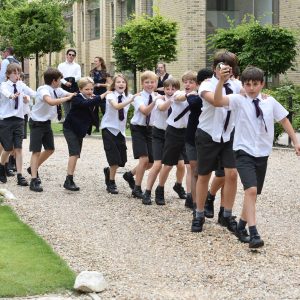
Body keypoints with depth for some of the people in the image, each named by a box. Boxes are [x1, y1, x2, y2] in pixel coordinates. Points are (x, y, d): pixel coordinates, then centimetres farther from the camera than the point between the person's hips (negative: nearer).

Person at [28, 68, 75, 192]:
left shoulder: (57, 90, 0)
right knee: (36, 151, -7)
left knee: (50, 149, 15)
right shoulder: (44, 90, -24)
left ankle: (33, 168, 35)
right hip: (37, 123, -8)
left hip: (47, 122, 8)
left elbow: (73, 95, 1)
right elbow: (51, 102, -44)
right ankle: (34, 180, -5)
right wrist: (67, 98, -35)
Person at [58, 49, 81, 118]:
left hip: (74, 89, 0)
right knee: (66, 110, 4)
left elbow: (78, 77, -3)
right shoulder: (61, 65, 11)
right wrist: (65, 82, -18)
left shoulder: (77, 66, 11)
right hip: (64, 88, 1)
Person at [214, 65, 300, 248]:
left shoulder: (270, 102, 1)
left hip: (262, 153, 5)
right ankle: (253, 233, -22)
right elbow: (218, 102, -25)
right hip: (244, 152, -5)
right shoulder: (239, 100, -9)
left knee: (254, 193, 13)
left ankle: (242, 226, 32)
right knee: (251, 190, -21)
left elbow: (284, 120, 13)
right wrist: (221, 82, -40)